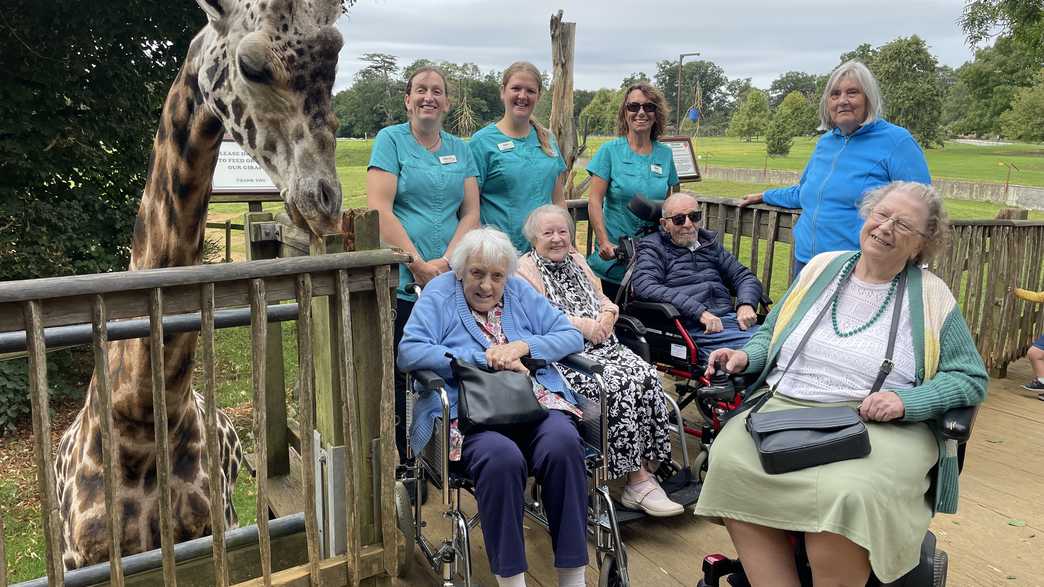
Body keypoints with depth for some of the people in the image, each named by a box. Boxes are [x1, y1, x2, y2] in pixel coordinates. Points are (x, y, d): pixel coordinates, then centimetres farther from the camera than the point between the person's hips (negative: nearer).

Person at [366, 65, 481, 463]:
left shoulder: (460, 150, 15)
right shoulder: (391, 140, 3)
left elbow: (471, 213, 9)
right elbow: (379, 209, -8)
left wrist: (446, 261, -8)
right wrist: (419, 265, -13)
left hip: (450, 282, 4)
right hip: (400, 282, -3)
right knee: (396, 377, -1)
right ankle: (396, 465, 12)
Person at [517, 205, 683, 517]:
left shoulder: (577, 260, 25)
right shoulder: (526, 267, 4)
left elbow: (604, 301, 23)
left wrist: (607, 316, -1)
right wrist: (582, 325, -13)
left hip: (600, 346, 6)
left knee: (646, 376, -23)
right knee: (617, 385, -31)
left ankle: (641, 472, -21)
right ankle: (636, 477, -20)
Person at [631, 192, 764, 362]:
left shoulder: (709, 243, 27)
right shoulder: (653, 248, 9)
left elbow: (744, 276, 26)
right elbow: (644, 287, -10)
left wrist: (746, 304, 1)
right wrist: (699, 312, -17)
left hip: (729, 316, 6)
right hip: (691, 326, -6)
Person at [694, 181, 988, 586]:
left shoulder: (931, 297, 6)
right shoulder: (821, 268, 13)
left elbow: (971, 379, 5)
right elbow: (770, 334, 22)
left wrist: (907, 401, -12)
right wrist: (747, 357, 0)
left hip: (879, 428, -3)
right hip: (781, 408, 3)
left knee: (844, 495, -35)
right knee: (730, 463, -27)